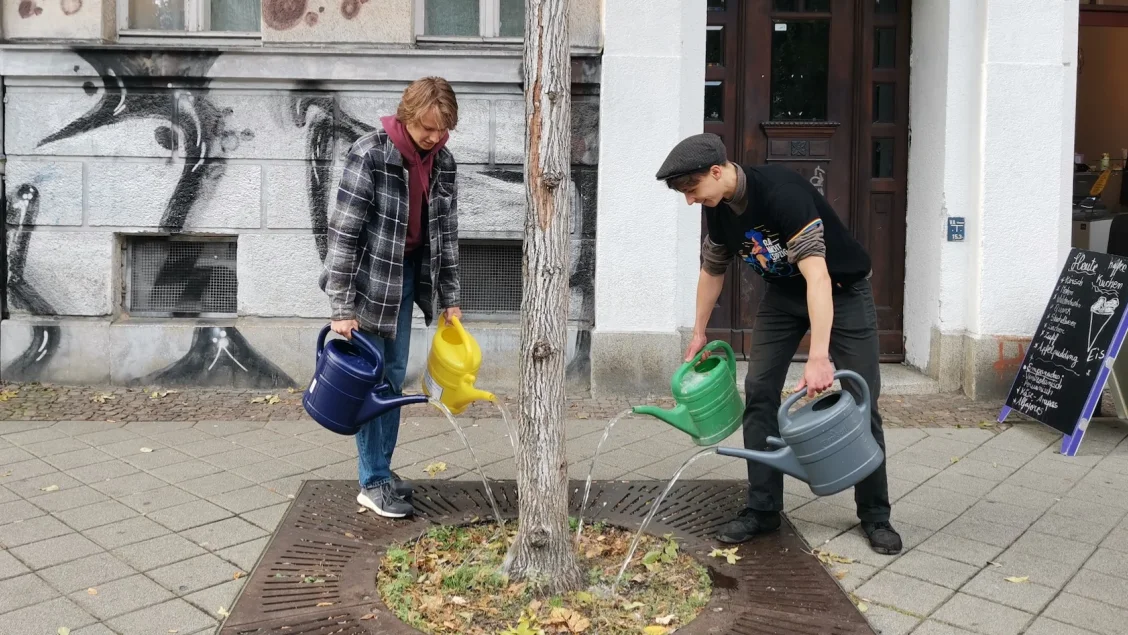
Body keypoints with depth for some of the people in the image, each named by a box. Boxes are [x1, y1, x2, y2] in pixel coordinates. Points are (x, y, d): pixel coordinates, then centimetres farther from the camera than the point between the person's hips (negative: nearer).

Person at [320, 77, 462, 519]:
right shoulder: (370, 154, -20)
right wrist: (342, 308, -21)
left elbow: (445, 232, 8)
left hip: (408, 276, 6)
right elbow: (344, 232, -19)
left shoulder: (442, 161, -1)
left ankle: (383, 469, 25)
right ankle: (373, 483, 10)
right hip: (369, 278, -6)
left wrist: (449, 297, 8)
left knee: (394, 375, 12)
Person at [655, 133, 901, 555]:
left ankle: (875, 515, 11)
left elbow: (817, 275, -41)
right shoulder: (717, 209, -10)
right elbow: (712, 270, 9)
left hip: (841, 291, -6)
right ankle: (762, 508, 4)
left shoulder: (780, 191, -34)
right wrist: (699, 333, 13)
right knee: (759, 390, -5)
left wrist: (818, 357, -48)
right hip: (784, 293, 6)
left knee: (860, 400, -5)